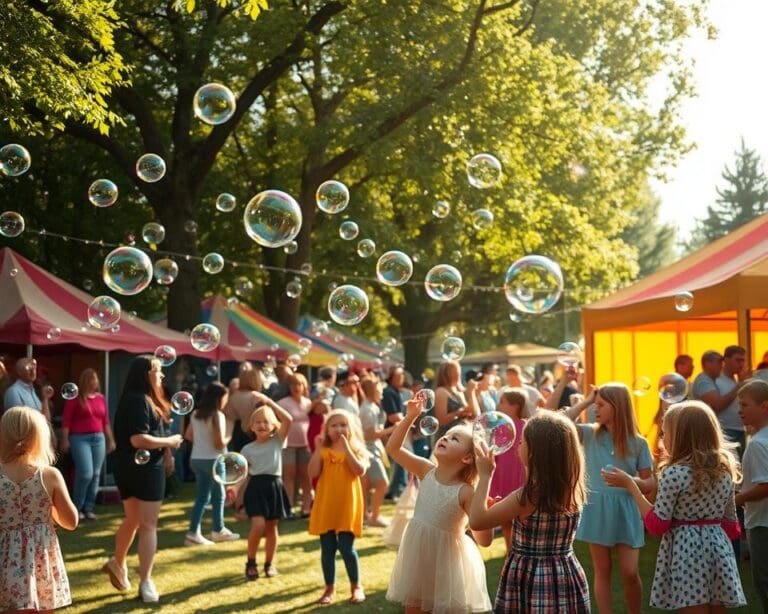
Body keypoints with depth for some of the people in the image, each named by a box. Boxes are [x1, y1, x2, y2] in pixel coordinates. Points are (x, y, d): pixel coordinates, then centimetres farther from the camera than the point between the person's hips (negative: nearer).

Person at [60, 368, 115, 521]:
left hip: (98, 438, 5)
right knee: (86, 474, -12)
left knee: (96, 475, 3)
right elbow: (66, 420, -5)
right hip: (80, 438, -5)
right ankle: (76, 508, 5)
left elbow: (106, 421, 15)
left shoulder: (101, 398, 11)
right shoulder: (75, 397, -3)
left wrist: (110, 440, 13)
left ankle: (88, 508, 12)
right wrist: (65, 440, -10)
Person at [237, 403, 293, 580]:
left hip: (274, 486, 1)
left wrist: (269, 403, -9)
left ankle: (270, 563, 24)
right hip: (256, 487, -1)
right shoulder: (247, 449, 6)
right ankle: (251, 563, 2)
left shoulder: (277, 441, 4)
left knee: (271, 527, 8)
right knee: (258, 525, -16)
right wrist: (239, 497, -2)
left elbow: (288, 420, -10)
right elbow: (244, 475, 9)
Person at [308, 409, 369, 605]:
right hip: (325, 505, 3)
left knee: (346, 547, -5)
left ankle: (356, 586, 11)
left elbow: (360, 471, -16)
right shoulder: (323, 451, 6)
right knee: (327, 549, 6)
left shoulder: (356, 449, 1)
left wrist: (346, 447, -18)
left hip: (347, 505, -2)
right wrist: (317, 449, -12)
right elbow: (313, 473, -7)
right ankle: (330, 588, 18)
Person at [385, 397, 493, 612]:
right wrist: (410, 417, -13)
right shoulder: (427, 471, -5)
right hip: (418, 555, 5)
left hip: (446, 560, -5)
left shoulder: (466, 492, -19)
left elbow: (484, 540, -22)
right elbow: (393, 448, -5)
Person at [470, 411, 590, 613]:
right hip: (567, 580, 6)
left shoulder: (527, 497, -20)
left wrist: (485, 475, -7)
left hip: (531, 583, -6)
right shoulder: (573, 491, -2)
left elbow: (477, 520, -13)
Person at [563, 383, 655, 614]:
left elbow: (650, 482, 0)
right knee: (602, 571, 7)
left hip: (625, 511, -1)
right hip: (597, 510, 1)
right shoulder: (590, 435, 0)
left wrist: (630, 481, -22)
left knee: (629, 572, -2)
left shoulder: (637, 443, -1)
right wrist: (586, 401, -9)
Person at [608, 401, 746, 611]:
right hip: (718, 549, 6)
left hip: (687, 550, -6)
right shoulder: (725, 469, 7)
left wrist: (629, 484, -6)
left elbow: (656, 525, -10)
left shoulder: (674, 473, -13)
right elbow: (731, 524, 12)